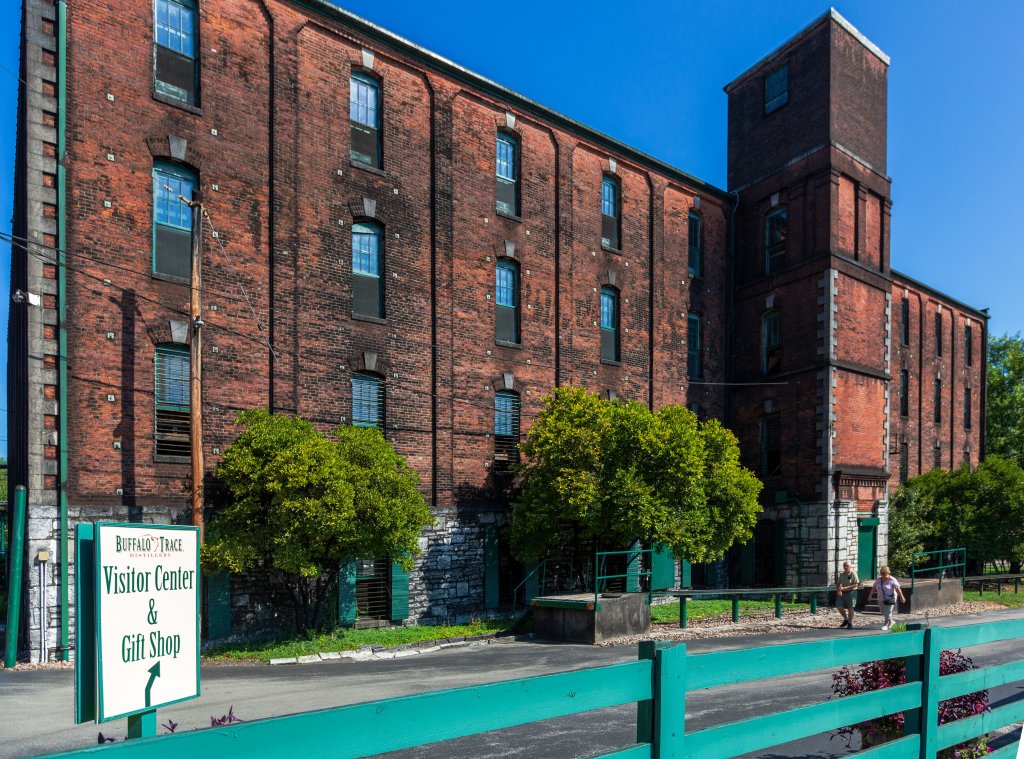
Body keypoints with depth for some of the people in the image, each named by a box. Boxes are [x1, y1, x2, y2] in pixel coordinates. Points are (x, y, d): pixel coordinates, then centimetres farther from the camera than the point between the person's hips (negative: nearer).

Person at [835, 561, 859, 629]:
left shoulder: (853, 574, -9)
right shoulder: (841, 574, 7)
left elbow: (856, 585, -16)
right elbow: (838, 583, 14)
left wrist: (845, 588, -22)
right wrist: (838, 590, -7)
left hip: (851, 592, -5)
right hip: (842, 593, 5)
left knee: (850, 608, -1)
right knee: (839, 606, 0)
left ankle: (850, 623, 11)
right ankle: (846, 619, 22)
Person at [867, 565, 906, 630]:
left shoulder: (892, 580, -11)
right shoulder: (878, 580, 6)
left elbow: (898, 589, -15)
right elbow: (874, 588, 8)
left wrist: (901, 597, -19)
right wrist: (870, 596, 2)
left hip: (890, 599, -6)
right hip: (881, 599, 6)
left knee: (887, 612, -6)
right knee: (884, 613, 11)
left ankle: (885, 625, 3)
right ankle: (890, 622, 32)